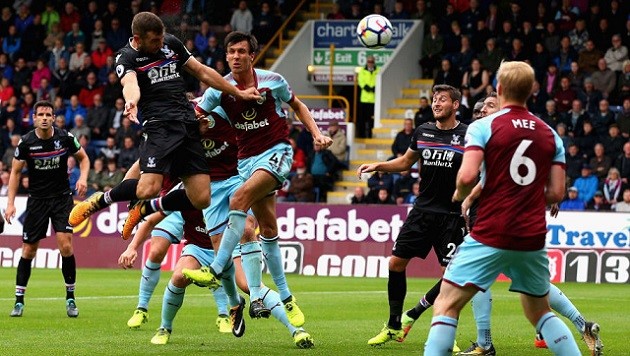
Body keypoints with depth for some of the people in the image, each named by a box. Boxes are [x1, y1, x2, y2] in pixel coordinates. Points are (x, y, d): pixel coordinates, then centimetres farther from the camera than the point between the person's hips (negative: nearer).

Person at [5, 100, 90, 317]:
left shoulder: (65, 138, -8)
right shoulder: (26, 143, -9)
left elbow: (83, 158, 9)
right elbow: (15, 172, 1)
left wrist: (83, 178, -11)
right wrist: (10, 203, -6)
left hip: (62, 198, 0)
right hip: (37, 200, 1)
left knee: (66, 246, -13)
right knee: (28, 250, 1)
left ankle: (70, 298, 2)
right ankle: (19, 300, 12)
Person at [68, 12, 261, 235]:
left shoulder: (171, 44, 15)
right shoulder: (126, 58, -3)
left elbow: (202, 72, 25)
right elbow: (130, 84, -25)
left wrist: (238, 93, 27)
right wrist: (131, 102, -48)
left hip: (188, 124, 6)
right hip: (159, 125, -6)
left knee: (201, 199, -4)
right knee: (149, 188, -26)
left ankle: (145, 209, 20)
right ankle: (100, 200, 3)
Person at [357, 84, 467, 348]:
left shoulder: (467, 136, -6)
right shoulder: (423, 132, 7)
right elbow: (406, 162, 22)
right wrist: (378, 166, 10)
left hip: (451, 215, -4)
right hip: (422, 210, 5)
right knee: (396, 262, 1)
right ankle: (394, 326, 14)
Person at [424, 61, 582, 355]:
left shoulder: (483, 127, -5)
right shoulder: (550, 135, 10)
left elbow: (467, 176, -17)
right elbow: (556, 192, 6)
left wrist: (460, 195, 5)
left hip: (491, 235, -5)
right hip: (532, 239, 5)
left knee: (446, 305, -1)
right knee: (540, 312, 21)